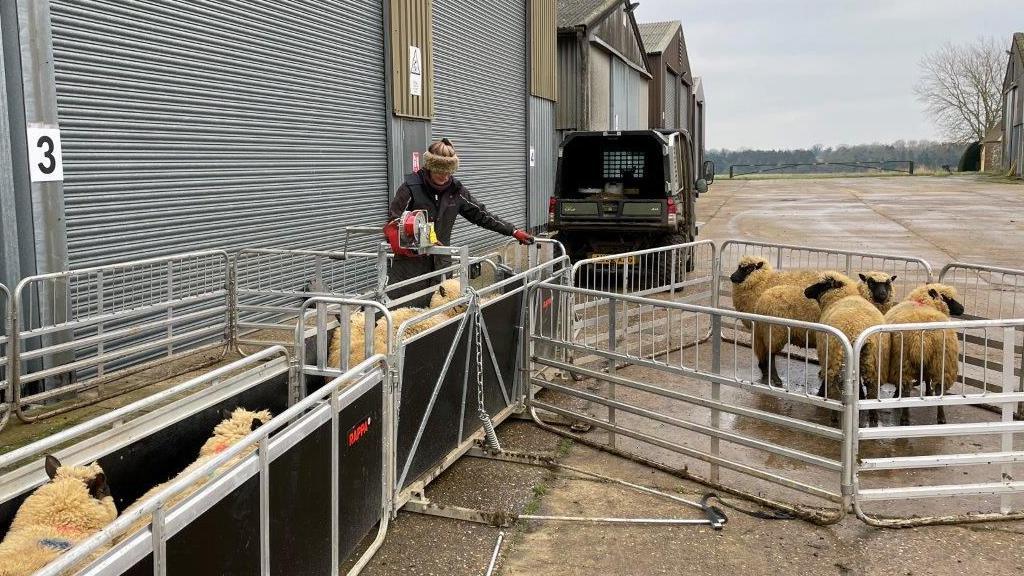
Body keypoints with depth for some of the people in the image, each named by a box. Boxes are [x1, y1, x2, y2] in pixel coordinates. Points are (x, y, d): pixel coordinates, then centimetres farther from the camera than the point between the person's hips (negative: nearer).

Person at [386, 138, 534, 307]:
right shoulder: (411, 187, -8)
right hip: (411, 263, -4)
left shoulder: (455, 189, 5)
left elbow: (481, 215, 11)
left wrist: (513, 231, 8)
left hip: (441, 262, 4)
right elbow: (393, 223, -6)